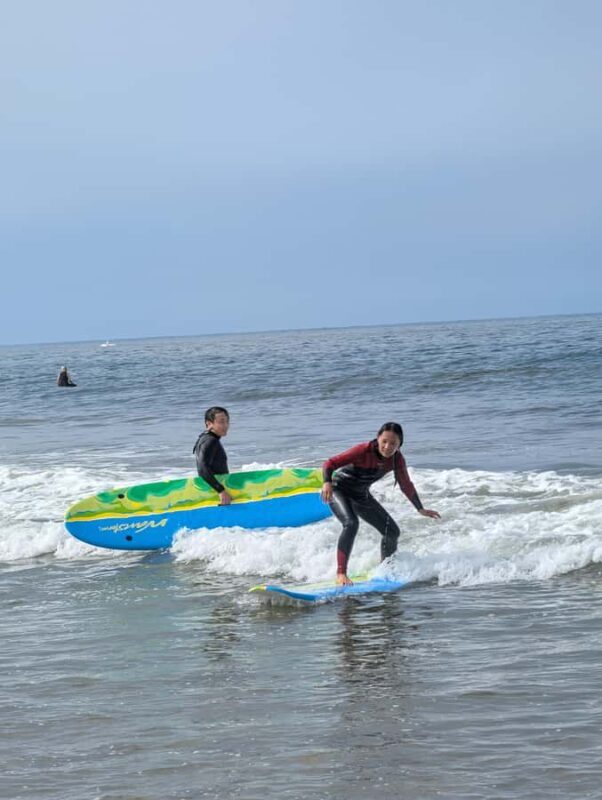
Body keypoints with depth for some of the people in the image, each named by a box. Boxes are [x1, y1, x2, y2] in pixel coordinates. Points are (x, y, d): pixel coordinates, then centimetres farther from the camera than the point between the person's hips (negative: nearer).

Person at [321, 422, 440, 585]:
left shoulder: (397, 459, -13)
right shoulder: (364, 451, -31)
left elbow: (406, 485, 3)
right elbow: (330, 463, -30)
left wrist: (421, 509, 6)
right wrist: (327, 483, -48)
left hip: (361, 495, 6)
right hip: (339, 490, -6)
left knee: (392, 531, 6)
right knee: (351, 523, -34)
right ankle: (341, 574, -33)